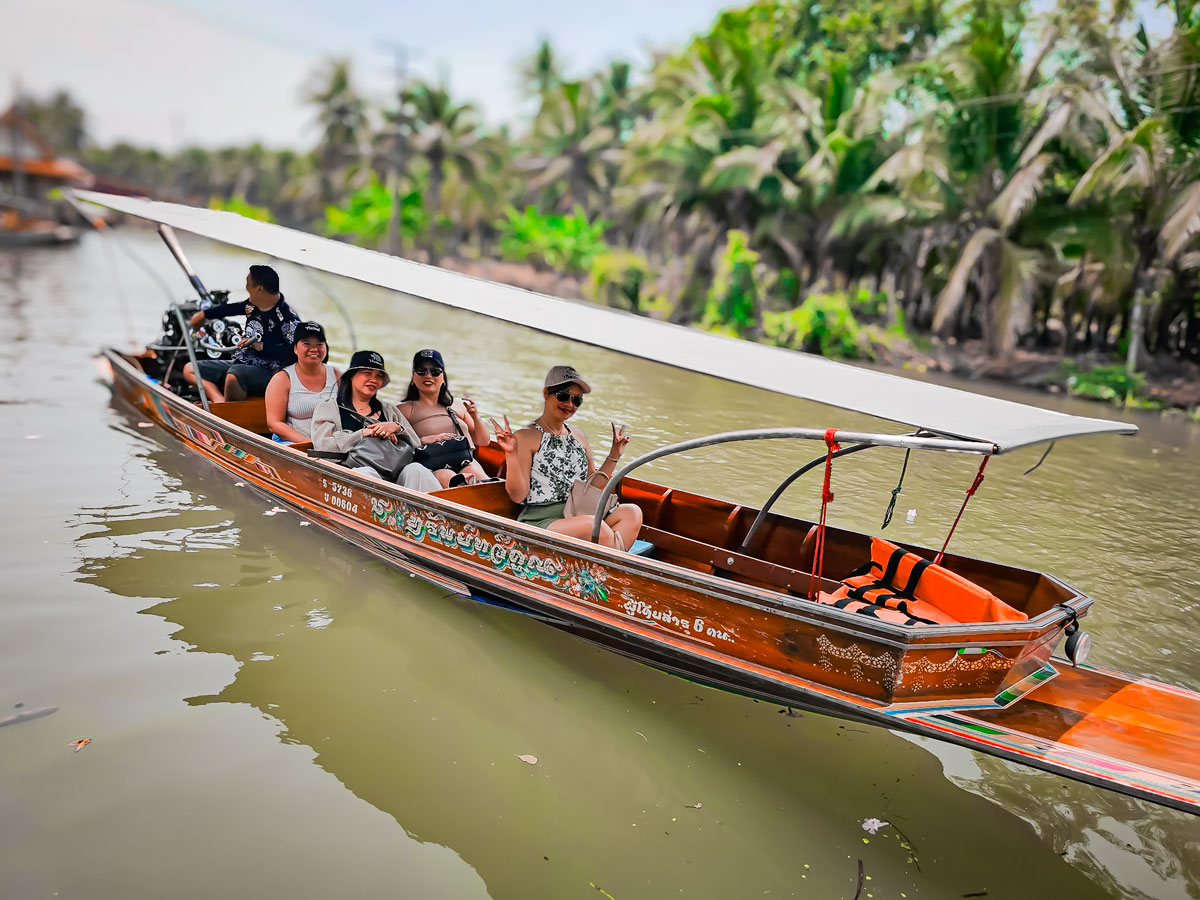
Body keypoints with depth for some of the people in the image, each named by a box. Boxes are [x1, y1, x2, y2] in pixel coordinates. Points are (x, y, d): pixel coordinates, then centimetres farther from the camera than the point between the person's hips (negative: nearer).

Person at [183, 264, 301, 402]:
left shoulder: (288, 317, -16)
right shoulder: (253, 306, 10)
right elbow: (231, 309, 30)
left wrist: (261, 346, -23)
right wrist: (204, 314, 42)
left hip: (266, 372, -10)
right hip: (238, 364, 10)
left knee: (234, 374, -40)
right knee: (190, 369, 6)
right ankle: (219, 401, -21)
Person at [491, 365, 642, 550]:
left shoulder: (579, 437, 18)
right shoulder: (526, 437, -3)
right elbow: (518, 495, -8)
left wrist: (614, 454, 16)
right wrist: (512, 454, -18)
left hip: (580, 515, 8)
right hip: (539, 521, -7)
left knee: (632, 512, -16)